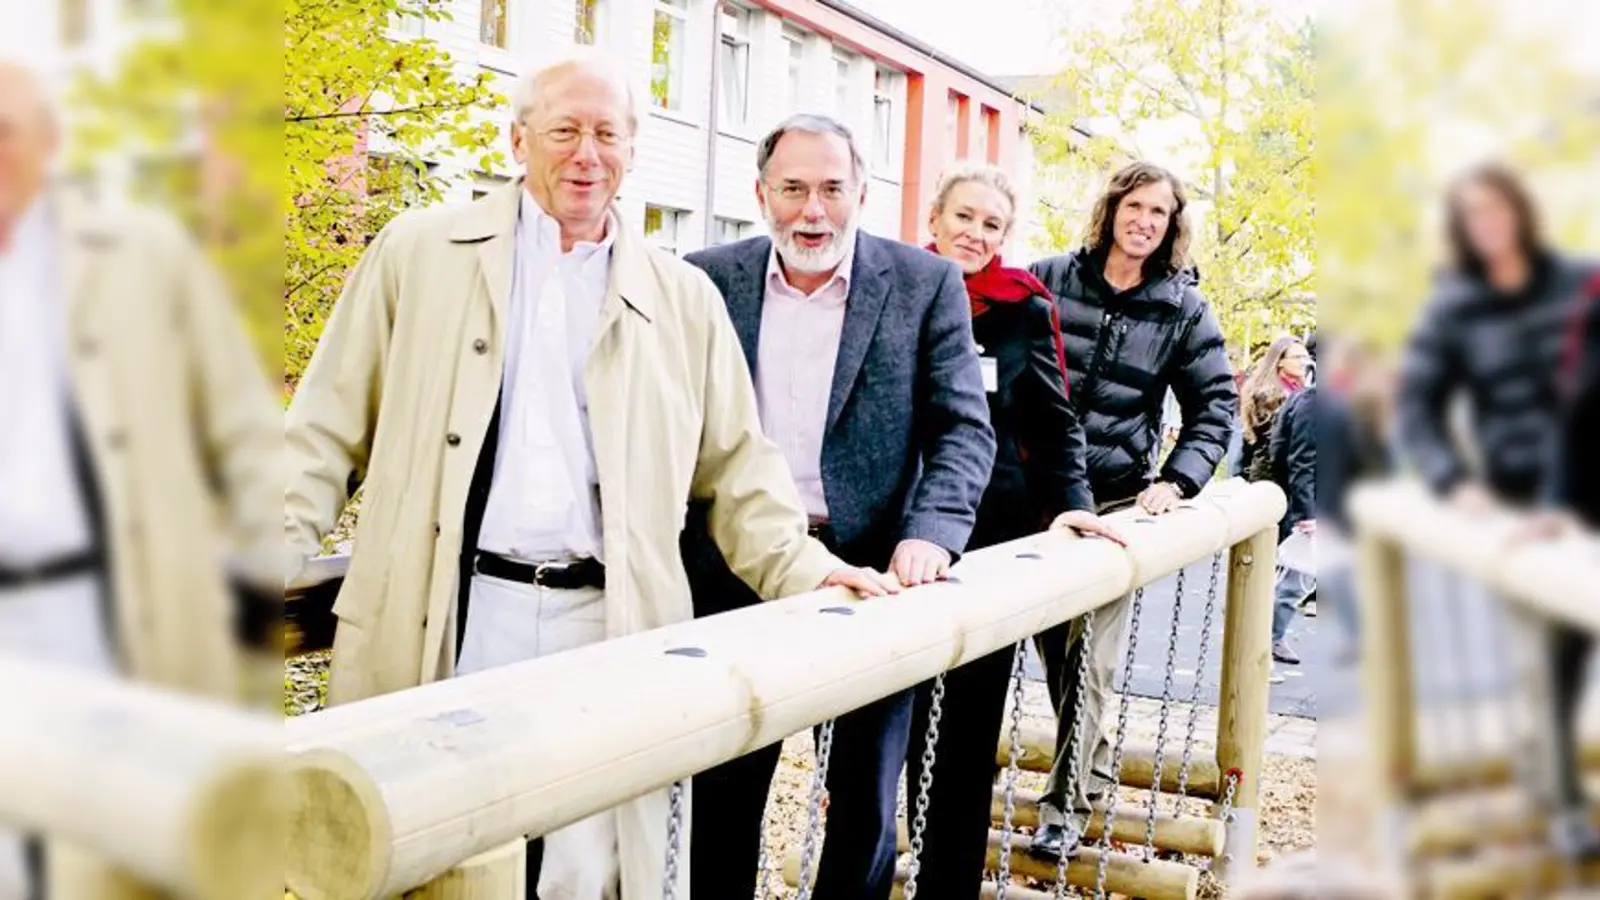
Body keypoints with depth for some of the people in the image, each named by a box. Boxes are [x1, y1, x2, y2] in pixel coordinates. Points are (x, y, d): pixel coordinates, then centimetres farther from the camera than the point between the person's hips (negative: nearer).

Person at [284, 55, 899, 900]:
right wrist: (275, 552, 0)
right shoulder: (420, 251, 8)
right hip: (441, 619, 0)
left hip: (604, 625, 1)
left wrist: (805, 569, 0)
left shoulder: (685, 299, 11)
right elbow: (330, 428, 8)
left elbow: (736, 464, 12)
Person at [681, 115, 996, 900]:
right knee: (725, 789, 12)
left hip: (873, 569, -1)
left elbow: (962, 426, -3)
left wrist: (931, 534, -20)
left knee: (866, 796, 13)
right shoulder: (709, 279, 4)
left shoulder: (926, 284, -1)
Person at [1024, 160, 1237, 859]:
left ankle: (1067, 804, 10)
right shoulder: (1051, 278, 2)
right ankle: (1091, 761, 34)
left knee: (1088, 659, -2)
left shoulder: (1182, 309, 2)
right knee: (1053, 643, 10)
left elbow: (1216, 407, 5)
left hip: (1116, 499, -1)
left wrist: (1176, 483, -8)